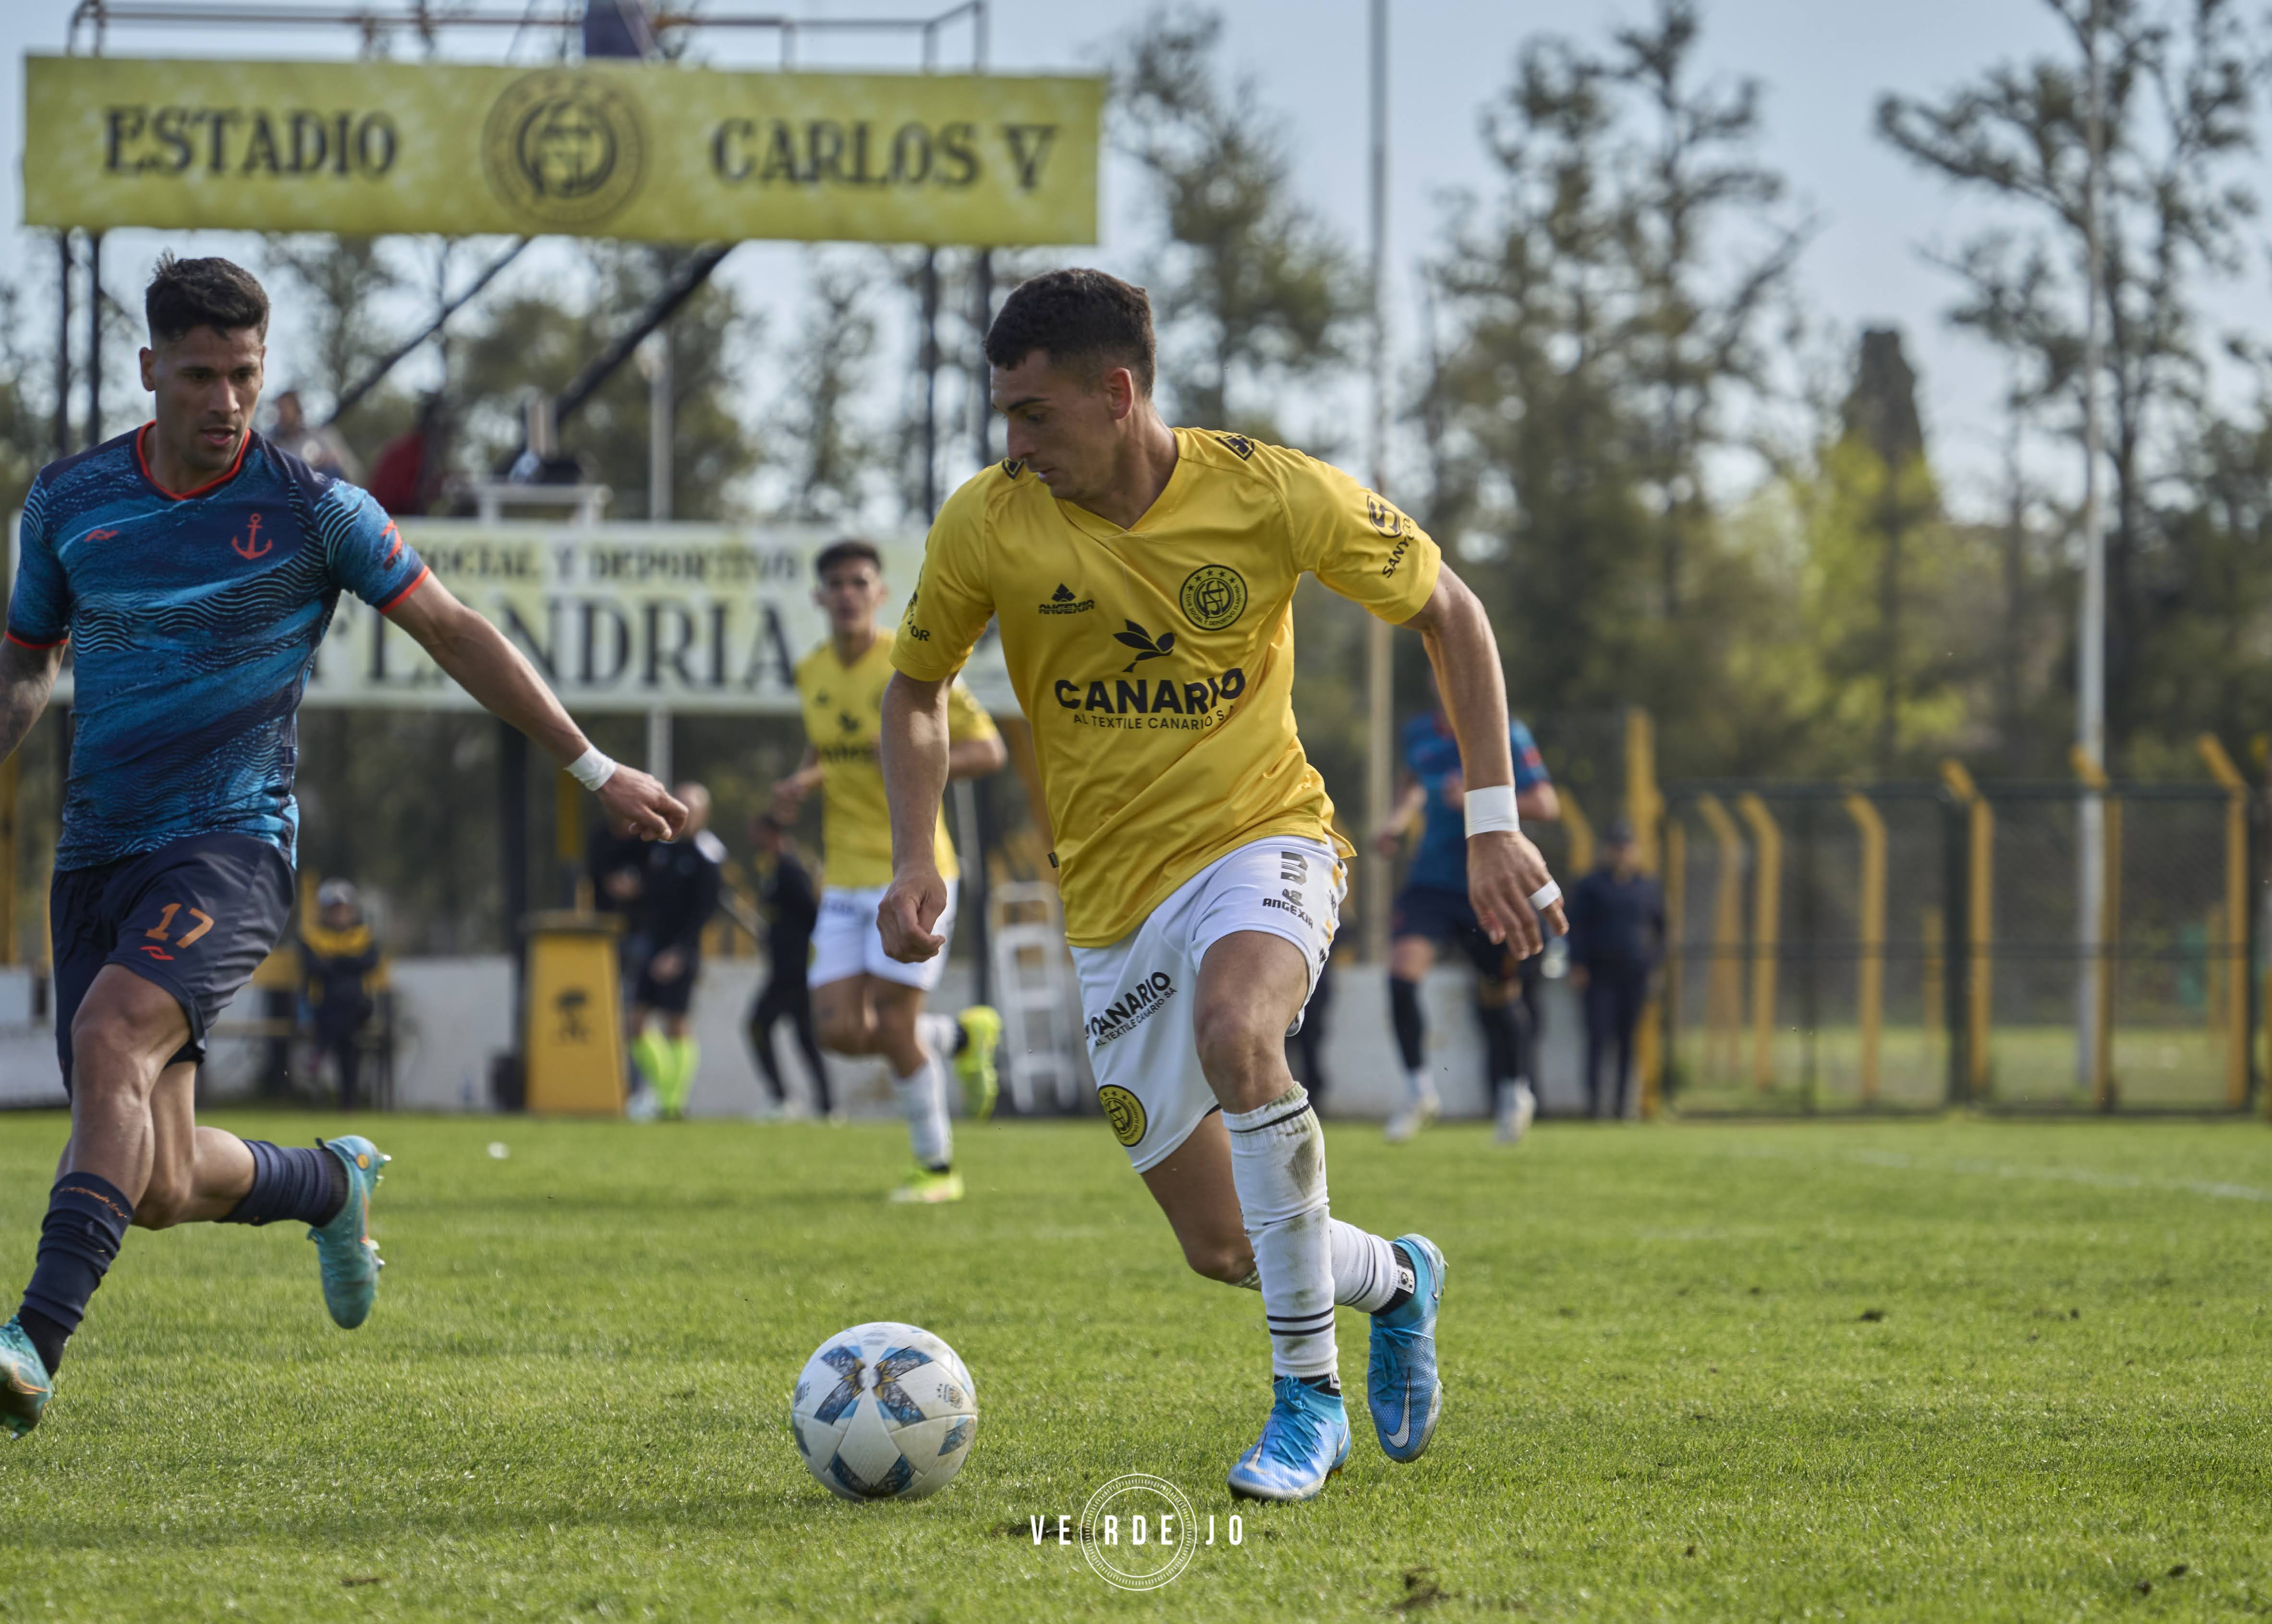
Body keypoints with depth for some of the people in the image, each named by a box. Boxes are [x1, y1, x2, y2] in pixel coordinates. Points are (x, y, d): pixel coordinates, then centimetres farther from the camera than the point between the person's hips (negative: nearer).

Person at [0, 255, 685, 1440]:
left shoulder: (309, 509, -2)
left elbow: (455, 633, 5)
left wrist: (593, 771, 6)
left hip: (232, 842, -4)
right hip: (98, 853, 4)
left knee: (111, 1039, -32)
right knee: (161, 1187, -1)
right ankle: (333, 1185, 33)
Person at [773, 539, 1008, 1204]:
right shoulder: (812, 674, 7)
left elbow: (990, 750, -9)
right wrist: (802, 781, 5)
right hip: (845, 877, 6)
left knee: (893, 1025, -8)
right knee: (841, 1032, -3)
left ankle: (937, 1168, 12)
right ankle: (963, 1035, 26)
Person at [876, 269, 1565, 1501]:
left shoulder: (1272, 495, -14)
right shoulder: (987, 526, -9)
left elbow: (1446, 613, 0)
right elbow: (917, 691, 9)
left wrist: (1493, 824, -4)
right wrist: (916, 861, -7)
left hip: (1263, 838, -3)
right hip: (1113, 901, 3)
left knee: (1234, 1030, -38)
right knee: (1222, 1249, 1)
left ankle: (1306, 1395, -24)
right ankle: (1394, 1279, 38)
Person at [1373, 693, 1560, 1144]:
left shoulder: (1507, 737, -10)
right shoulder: (1421, 732, 5)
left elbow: (1546, 806, -16)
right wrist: (1401, 820, 9)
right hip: (1430, 882, 3)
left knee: (1500, 993, 10)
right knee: (1402, 970, -20)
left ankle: (1517, 1089, 37)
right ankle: (1418, 1087, -8)